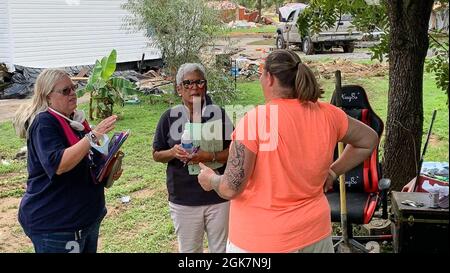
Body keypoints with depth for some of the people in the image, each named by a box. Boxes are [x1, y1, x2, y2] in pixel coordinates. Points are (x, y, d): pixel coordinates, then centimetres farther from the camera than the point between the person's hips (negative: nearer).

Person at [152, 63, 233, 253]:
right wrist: (173, 153, -16)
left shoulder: (218, 114, -4)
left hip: (219, 196, 0)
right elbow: (156, 155, 5)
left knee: (221, 248, 13)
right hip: (183, 200, 1)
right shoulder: (170, 117, -2)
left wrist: (211, 156, -21)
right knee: (188, 250, 15)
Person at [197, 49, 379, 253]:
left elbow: (230, 188, -19)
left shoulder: (255, 119, -20)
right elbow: (368, 140, 11)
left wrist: (210, 179, 1)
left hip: (261, 241, -4)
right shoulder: (327, 114, -5)